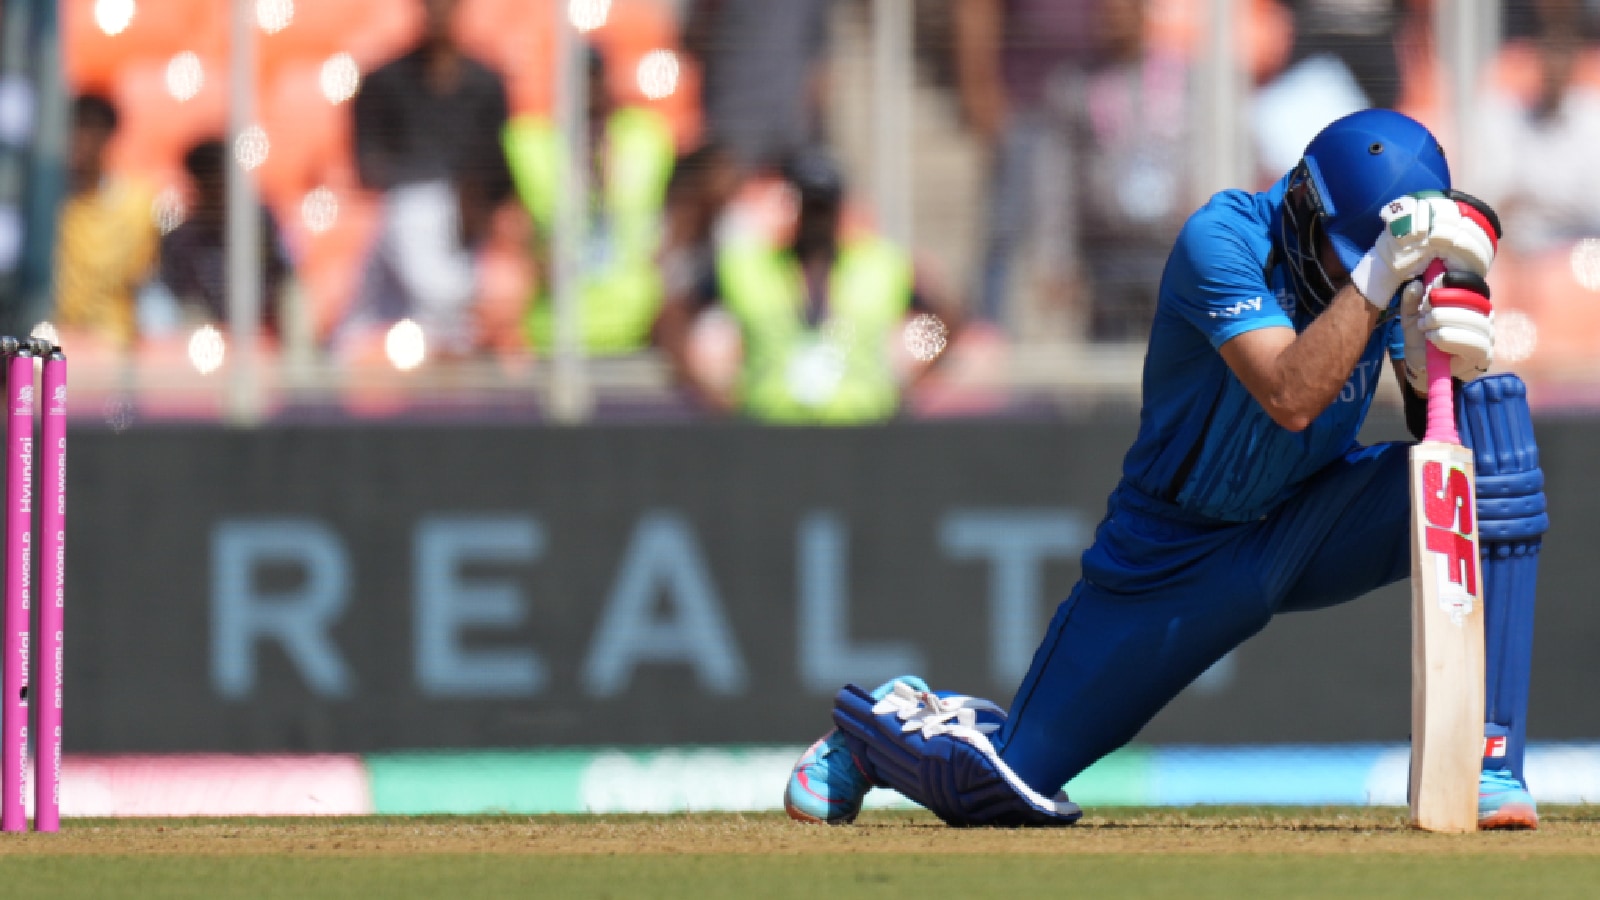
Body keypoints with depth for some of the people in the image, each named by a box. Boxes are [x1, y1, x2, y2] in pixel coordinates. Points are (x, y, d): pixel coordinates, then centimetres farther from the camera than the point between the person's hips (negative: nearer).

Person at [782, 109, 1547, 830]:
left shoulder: (1396, 244, -10)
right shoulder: (1223, 239, -25)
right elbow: (1289, 398, -39)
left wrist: (1442, 347, -35)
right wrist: (1383, 271, -45)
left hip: (1309, 524, 4)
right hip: (1177, 552, -4)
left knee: (1493, 421, -23)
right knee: (1009, 784, -6)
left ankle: (1488, 761, -23)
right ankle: (880, 723, 32)